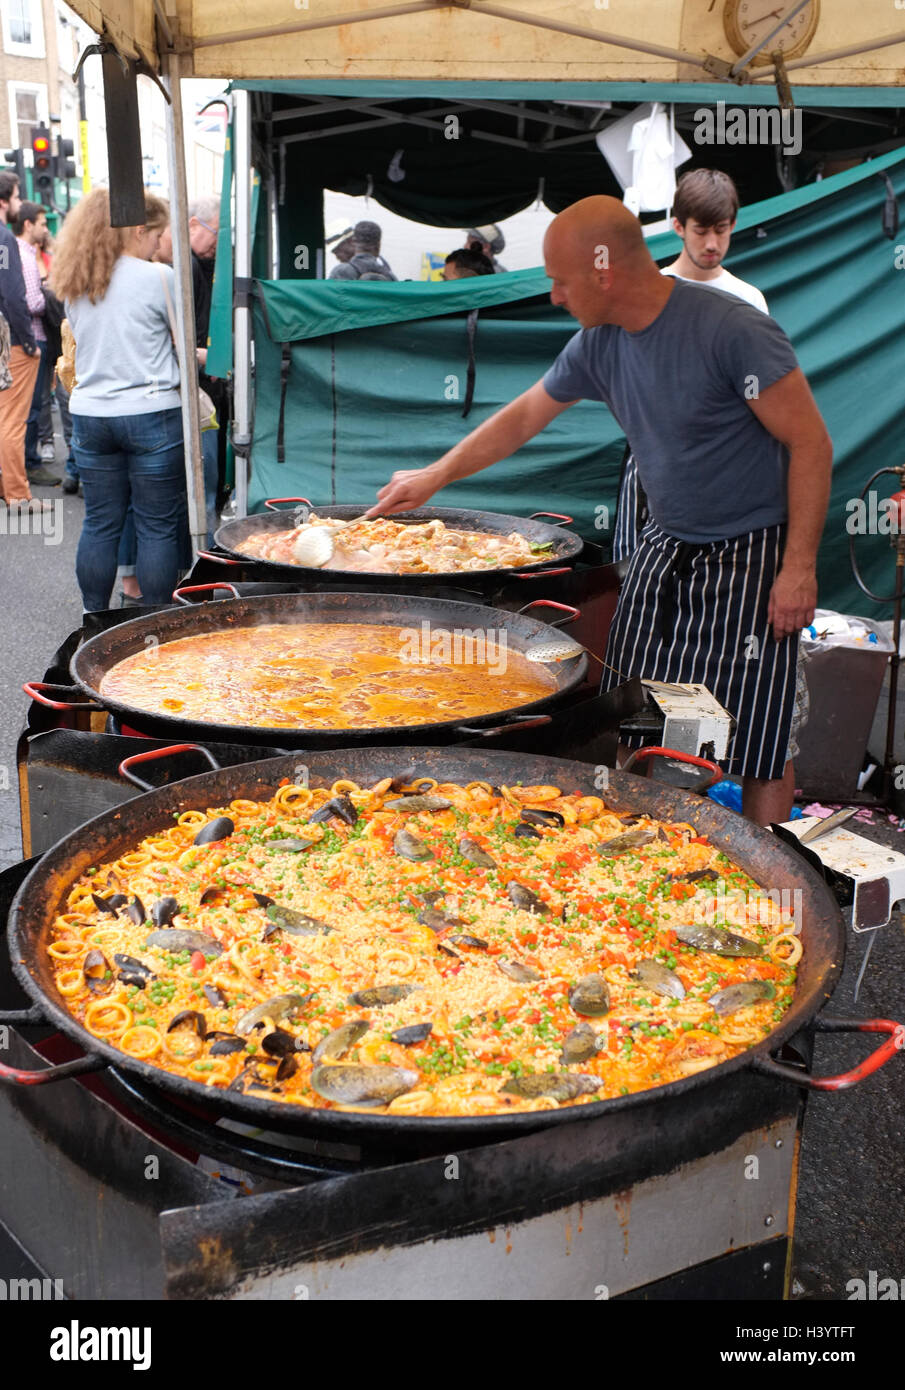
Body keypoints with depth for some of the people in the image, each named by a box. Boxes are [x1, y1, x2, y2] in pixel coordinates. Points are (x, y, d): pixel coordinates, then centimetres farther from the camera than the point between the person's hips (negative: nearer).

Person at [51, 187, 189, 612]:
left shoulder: (75, 283, 10)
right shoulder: (158, 277, -10)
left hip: (89, 414, 6)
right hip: (150, 414, -6)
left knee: (99, 523, 12)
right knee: (158, 527, 2)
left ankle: (93, 621, 19)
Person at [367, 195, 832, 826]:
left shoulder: (733, 330, -19)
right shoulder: (598, 344, 1)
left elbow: (811, 444, -16)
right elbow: (523, 418, 16)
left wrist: (800, 567, -19)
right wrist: (436, 476, 19)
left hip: (752, 559, -6)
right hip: (666, 548, 7)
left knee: (759, 744, -3)